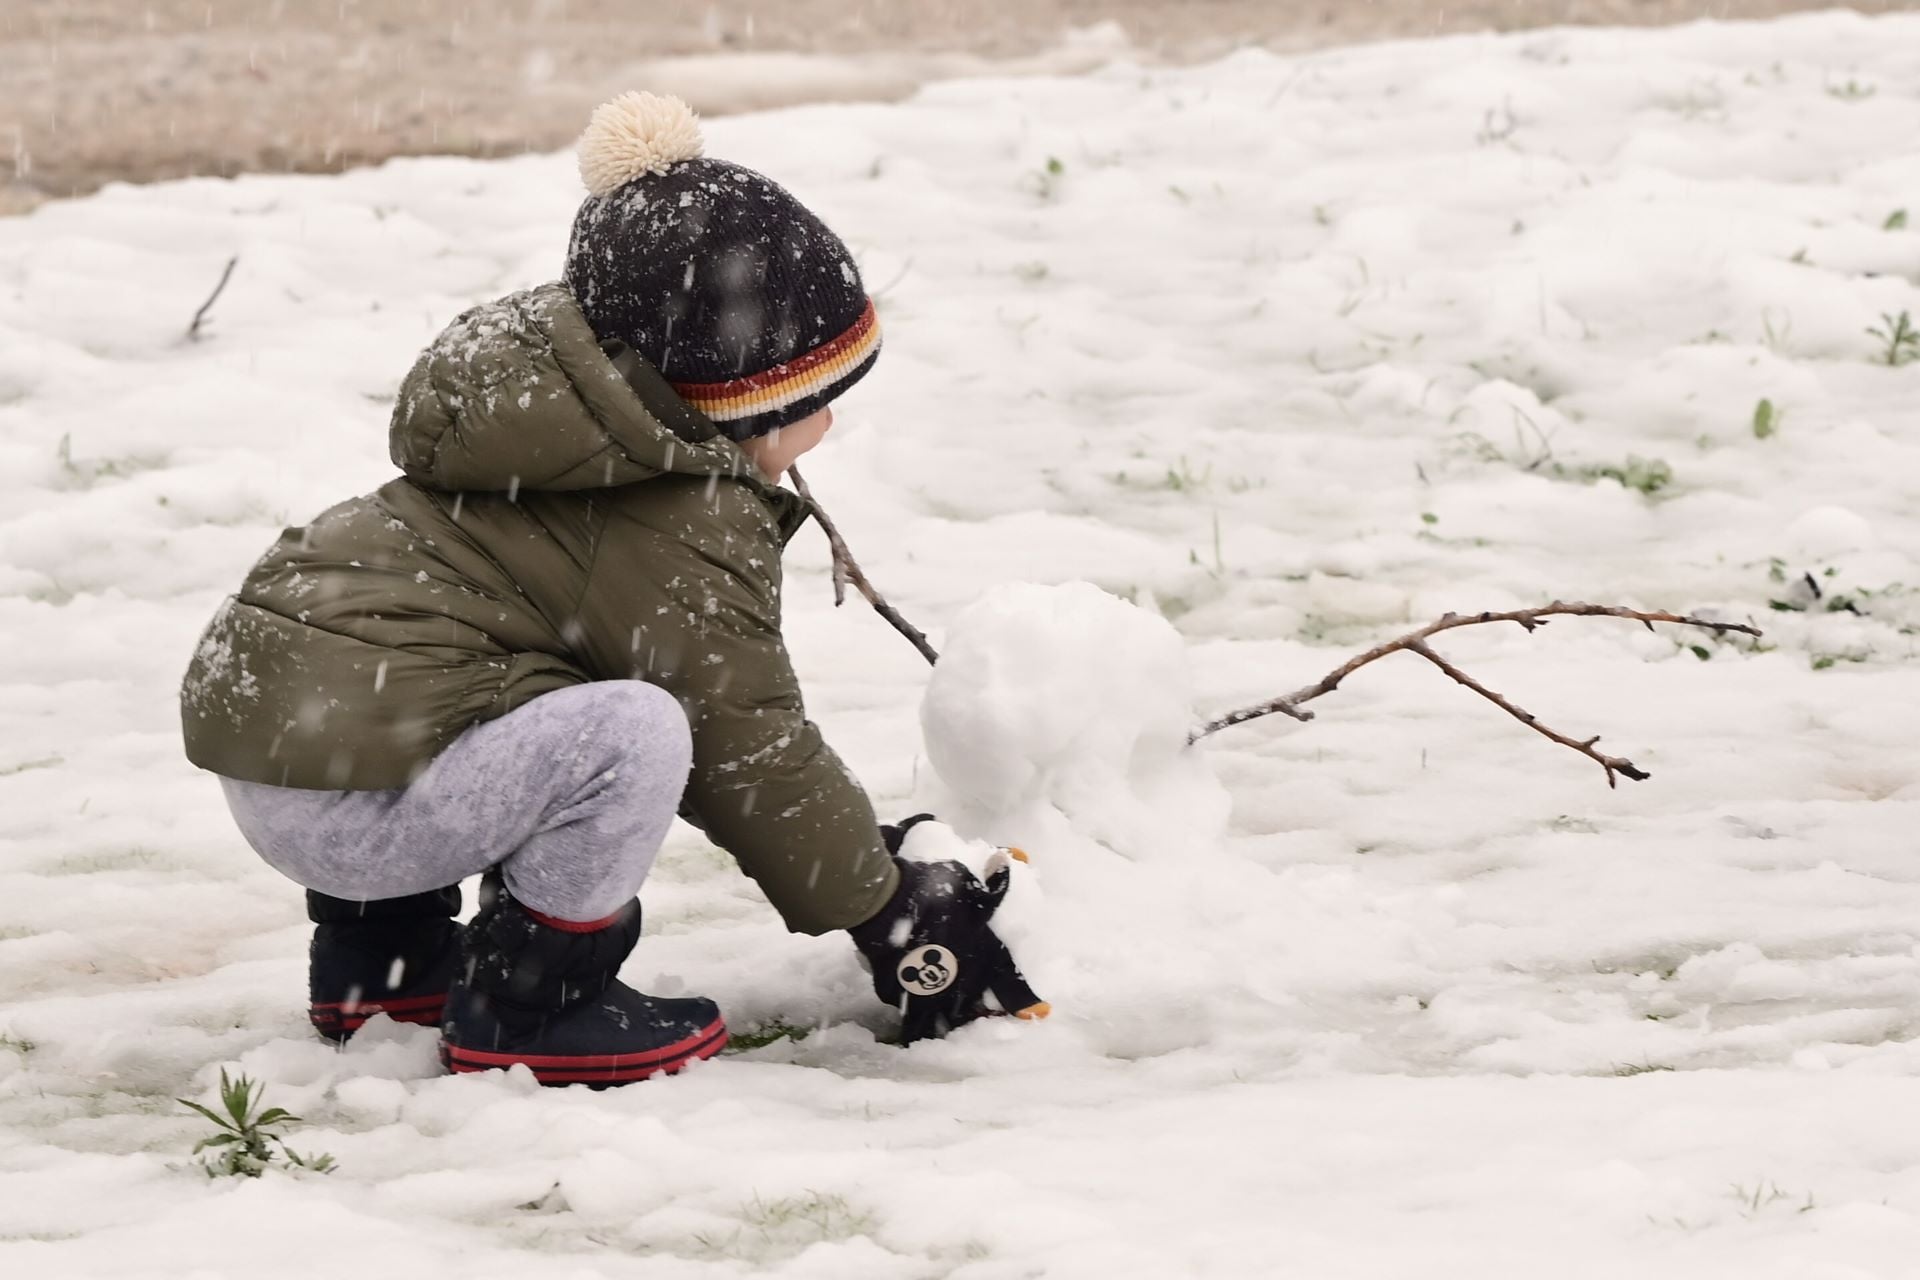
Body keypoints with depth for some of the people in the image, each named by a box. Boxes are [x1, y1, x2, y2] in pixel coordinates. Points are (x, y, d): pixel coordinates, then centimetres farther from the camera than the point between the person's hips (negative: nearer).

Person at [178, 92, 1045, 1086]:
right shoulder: (687, 528, -11)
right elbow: (748, 750, -5)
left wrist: (859, 850, 28)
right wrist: (886, 910, 7)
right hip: (346, 808, -10)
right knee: (631, 733, -23)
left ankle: (379, 961, 28)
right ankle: (523, 1010, -6)